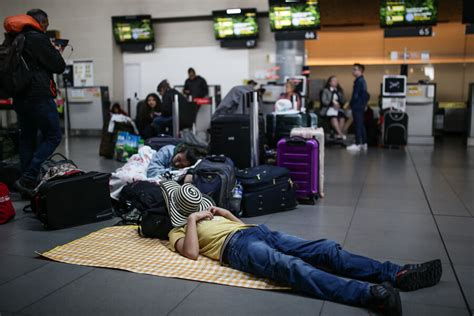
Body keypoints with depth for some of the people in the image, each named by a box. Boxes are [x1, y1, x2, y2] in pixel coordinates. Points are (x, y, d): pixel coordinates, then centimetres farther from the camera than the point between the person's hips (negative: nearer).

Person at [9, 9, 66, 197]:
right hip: (38, 96, -8)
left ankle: (27, 187, 12)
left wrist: (51, 51, 20)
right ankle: (28, 179, -12)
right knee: (53, 136, -2)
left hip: (20, 97, 8)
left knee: (27, 139, 11)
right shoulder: (38, 39, -8)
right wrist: (56, 52, 12)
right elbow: (59, 67, -7)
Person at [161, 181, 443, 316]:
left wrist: (223, 213, 23)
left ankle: (396, 274, -25)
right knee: (291, 267, -37)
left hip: (257, 230, 8)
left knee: (326, 249, -15)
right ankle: (372, 293, -57)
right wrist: (193, 219, 1)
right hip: (235, 245, -8)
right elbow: (192, 252, -5)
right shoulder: (178, 231, 18)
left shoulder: (206, 213, 39)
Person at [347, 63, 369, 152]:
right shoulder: (360, 80, 15)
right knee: (361, 125, 14)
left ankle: (358, 144, -5)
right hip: (359, 106, 10)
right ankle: (363, 144, 20)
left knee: (358, 125, -7)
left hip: (358, 107, -10)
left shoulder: (360, 81, -15)